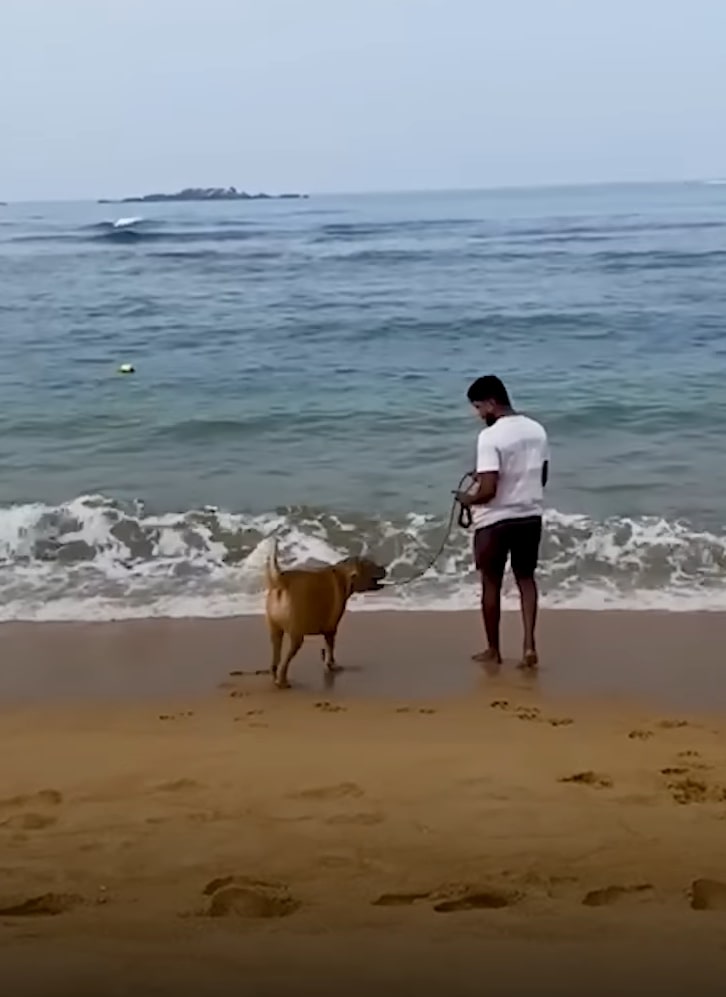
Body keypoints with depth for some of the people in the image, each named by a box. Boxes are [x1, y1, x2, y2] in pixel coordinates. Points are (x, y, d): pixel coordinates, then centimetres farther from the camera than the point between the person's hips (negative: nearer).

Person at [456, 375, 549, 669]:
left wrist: (468, 499, -3)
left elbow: (489, 490, -22)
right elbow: (542, 477, 12)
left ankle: (493, 651, 20)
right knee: (526, 579, 17)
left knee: (491, 583, 10)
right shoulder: (537, 430, 3)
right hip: (530, 516, 6)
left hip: (496, 520, -6)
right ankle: (529, 644, 5)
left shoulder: (490, 436, -19)